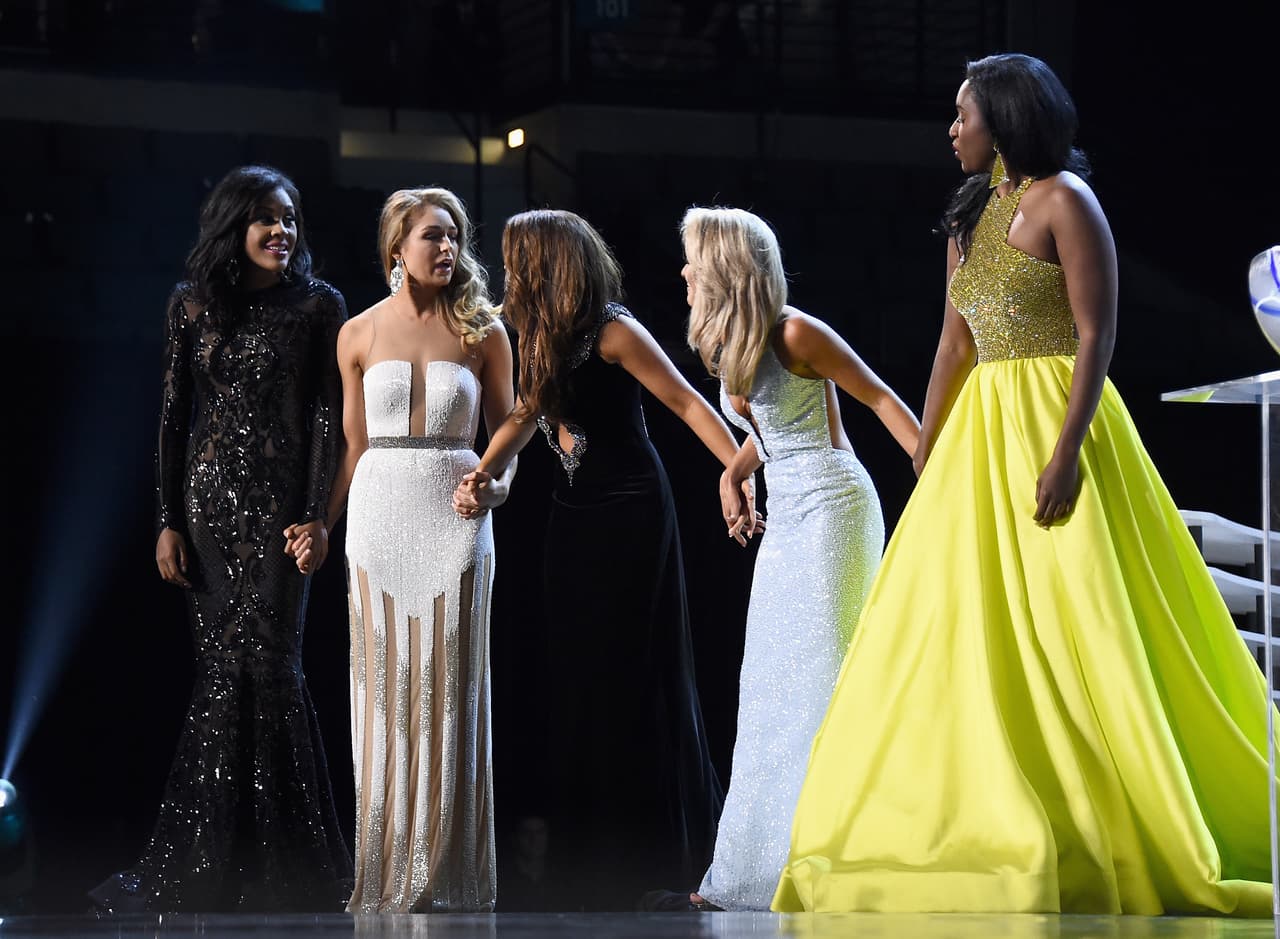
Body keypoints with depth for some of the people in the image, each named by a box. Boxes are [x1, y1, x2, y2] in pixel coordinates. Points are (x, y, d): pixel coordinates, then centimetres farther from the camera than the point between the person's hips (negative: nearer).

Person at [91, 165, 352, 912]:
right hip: (211, 499, 2)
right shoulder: (193, 306, 8)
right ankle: (208, 864, 8)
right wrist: (168, 520, 3)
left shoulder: (318, 305, 1)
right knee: (224, 668, 3)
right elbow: (175, 416, 8)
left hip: (281, 502, -2)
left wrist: (319, 513, -11)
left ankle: (282, 863, 1)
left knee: (266, 662, -6)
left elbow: (328, 413, -2)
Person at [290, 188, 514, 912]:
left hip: (454, 519, -1)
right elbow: (354, 443, 12)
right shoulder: (360, 334, 6)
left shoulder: (483, 332, 4)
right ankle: (385, 869, 6)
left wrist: (498, 480, -10)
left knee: (447, 689, -1)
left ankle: (445, 869, 4)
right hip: (379, 515, 1)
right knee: (385, 688, 2)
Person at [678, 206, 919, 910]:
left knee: (826, 674, -9)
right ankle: (761, 869, 11)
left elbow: (880, 398, -9)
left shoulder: (795, 334, -14)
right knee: (771, 685, 7)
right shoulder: (724, 344, 10)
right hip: (785, 517, 9)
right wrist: (733, 473, 8)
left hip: (830, 505, -9)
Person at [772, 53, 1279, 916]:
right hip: (979, 431, 8)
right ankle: (989, 825, 10)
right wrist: (925, 457, 14)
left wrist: (1066, 450, -22)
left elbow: (1098, 333, -13)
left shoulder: (1063, 199, -7)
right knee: (957, 627, 5)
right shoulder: (969, 216, 16)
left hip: (1055, 422, -8)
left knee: (1074, 631, -10)